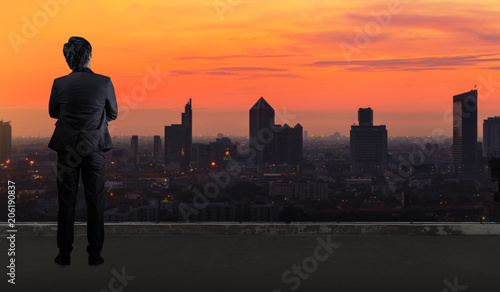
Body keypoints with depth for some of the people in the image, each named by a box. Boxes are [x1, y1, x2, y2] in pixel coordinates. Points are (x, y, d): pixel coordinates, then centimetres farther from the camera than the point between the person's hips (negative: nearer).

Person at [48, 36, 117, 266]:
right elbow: (113, 114, 4)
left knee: (66, 202, 9)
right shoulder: (104, 82, -8)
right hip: (95, 147, -1)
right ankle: (95, 253, 12)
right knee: (95, 202, 7)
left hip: (67, 147, 1)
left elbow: (53, 112, 10)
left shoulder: (60, 83, -5)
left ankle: (64, 253, 15)